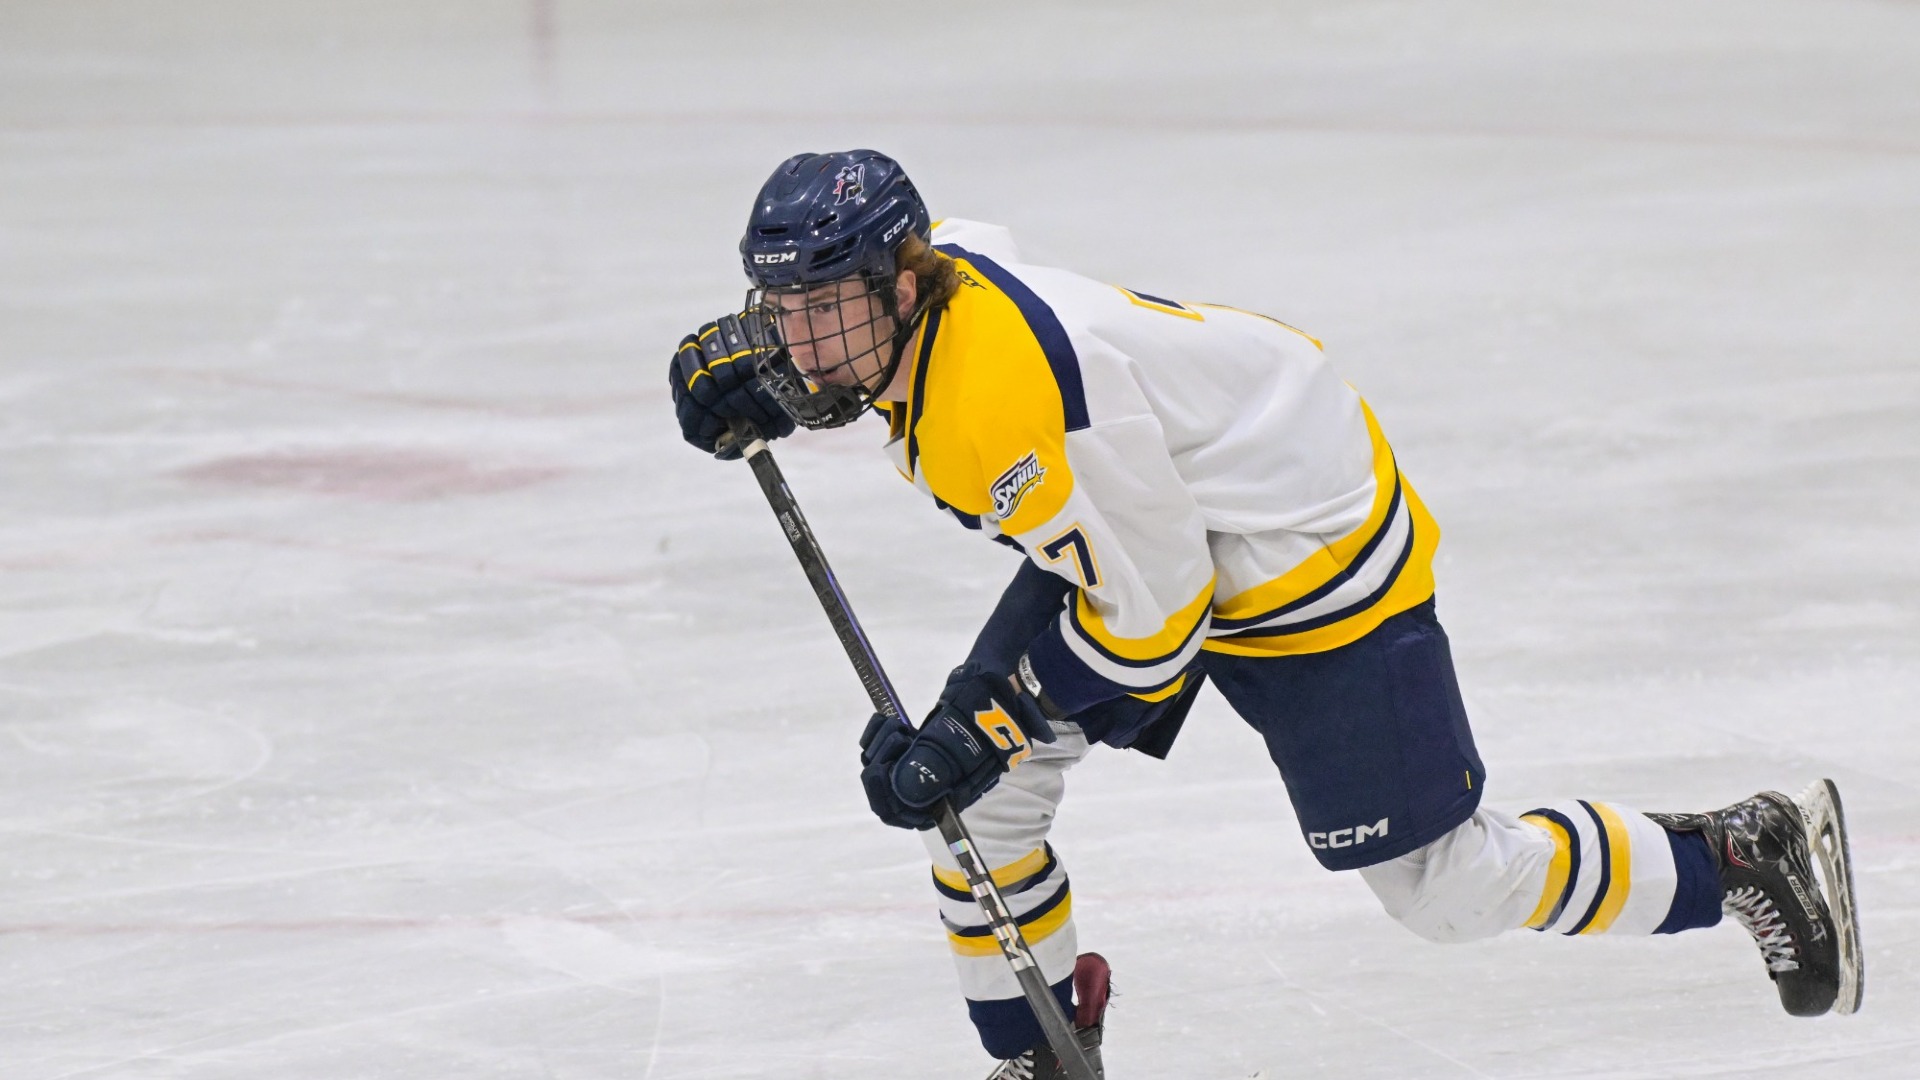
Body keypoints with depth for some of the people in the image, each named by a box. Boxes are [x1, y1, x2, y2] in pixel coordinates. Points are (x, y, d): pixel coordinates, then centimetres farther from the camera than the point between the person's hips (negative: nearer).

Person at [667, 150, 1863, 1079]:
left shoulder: (1015, 403, -37)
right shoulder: (925, 276, -12)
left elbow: (1152, 616, -28)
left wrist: (987, 731, -23)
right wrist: (742, 360, 2)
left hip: (1308, 548, -9)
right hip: (1145, 521, 9)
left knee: (1445, 885, -1)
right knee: (967, 779, 0)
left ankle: (1745, 856, 18)